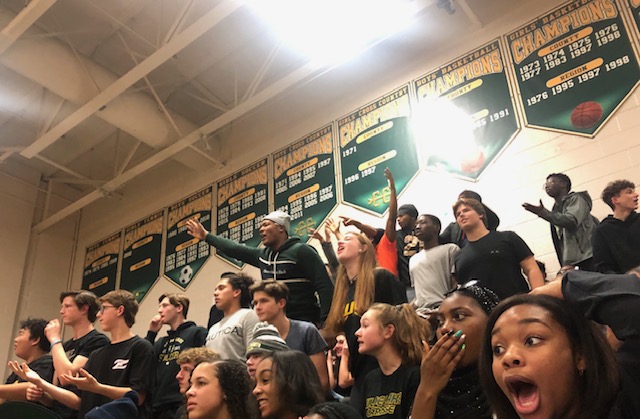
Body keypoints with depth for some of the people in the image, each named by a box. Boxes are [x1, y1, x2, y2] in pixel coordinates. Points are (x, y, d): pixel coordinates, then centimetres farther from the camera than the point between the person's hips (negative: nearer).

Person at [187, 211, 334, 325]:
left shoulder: (301, 251, -7)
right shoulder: (263, 255, 14)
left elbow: (325, 286, -14)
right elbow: (235, 249, 25)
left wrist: (326, 322, -22)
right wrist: (206, 236, 31)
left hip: (303, 324, -7)